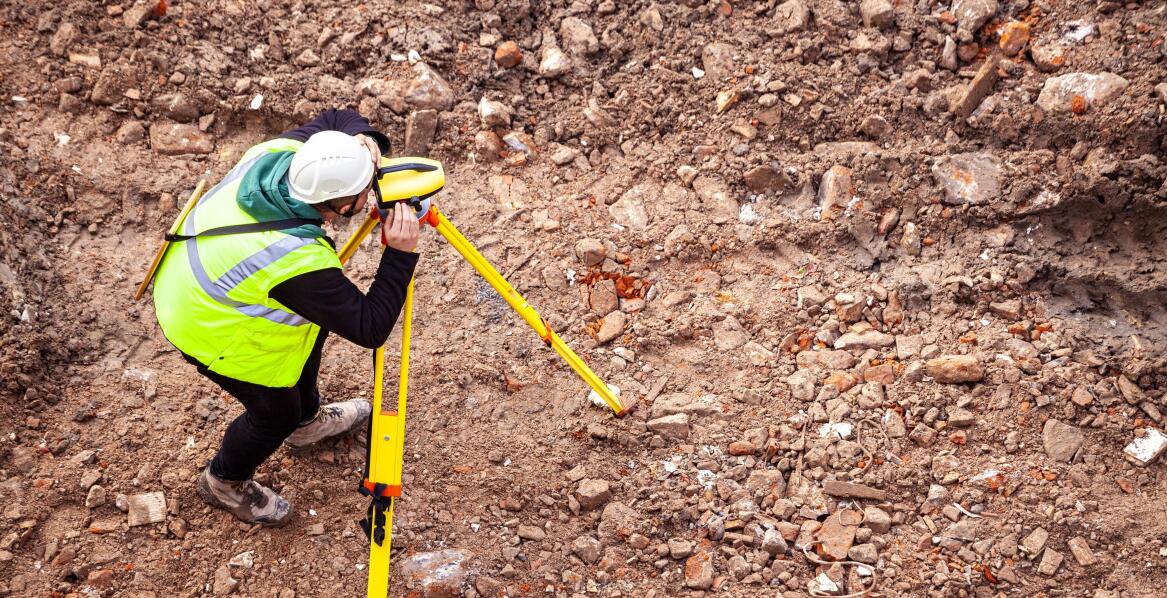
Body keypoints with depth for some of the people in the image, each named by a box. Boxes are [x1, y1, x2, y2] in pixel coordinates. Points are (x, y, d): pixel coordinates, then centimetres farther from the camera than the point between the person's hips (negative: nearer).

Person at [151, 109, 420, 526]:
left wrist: (364, 139, -23)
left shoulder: (280, 153, -22)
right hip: (209, 332, -8)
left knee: (315, 317, 25)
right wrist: (401, 254, -33)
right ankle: (225, 482, 45)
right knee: (276, 412, 14)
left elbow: (337, 120, -2)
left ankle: (306, 421, 52)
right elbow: (370, 328, -30)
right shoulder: (299, 264, -40)